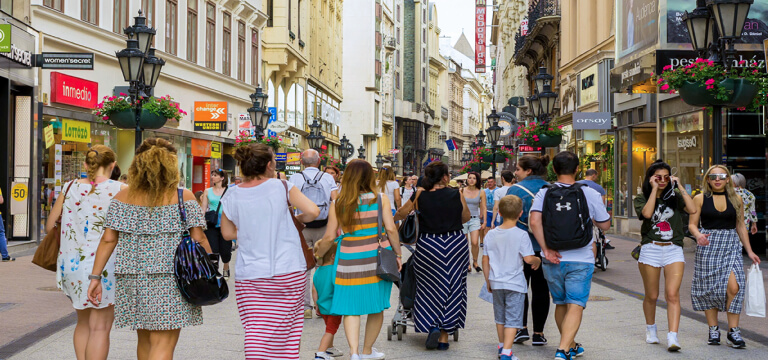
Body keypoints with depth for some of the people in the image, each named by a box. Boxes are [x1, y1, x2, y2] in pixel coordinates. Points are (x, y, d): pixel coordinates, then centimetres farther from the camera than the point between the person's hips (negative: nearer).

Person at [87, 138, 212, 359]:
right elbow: (198, 239, -6)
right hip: (169, 281, -4)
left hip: (132, 279, 4)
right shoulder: (184, 198, -3)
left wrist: (96, 277, 4)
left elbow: (108, 240, 0)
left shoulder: (123, 198, 4)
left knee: (145, 340, 20)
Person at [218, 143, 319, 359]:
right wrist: (299, 219, 9)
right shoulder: (281, 187, -6)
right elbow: (312, 211, -11)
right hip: (288, 270, -1)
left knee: (255, 331, 0)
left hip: (248, 274, 1)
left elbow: (227, 233, 13)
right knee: (286, 328, 11)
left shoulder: (231, 197, 1)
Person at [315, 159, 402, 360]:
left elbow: (330, 237, 0)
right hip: (377, 258, 0)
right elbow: (391, 229, -6)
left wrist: (318, 253, 18)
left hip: (349, 260, 0)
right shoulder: (380, 199, -1)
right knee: (376, 307, 14)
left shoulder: (338, 204, -1)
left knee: (351, 308, 6)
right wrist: (397, 254, 4)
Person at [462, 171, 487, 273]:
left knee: (475, 243, -14)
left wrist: (484, 221, 2)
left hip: (475, 219, -1)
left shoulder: (481, 192, 2)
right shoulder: (462, 191, 1)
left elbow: (483, 208, 6)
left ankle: (475, 262, 7)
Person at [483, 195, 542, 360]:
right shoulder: (521, 235, -13)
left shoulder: (491, 234, 1)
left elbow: (485, 261, 4)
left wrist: (488, 281, 15)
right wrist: (538, 261, 5)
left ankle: (502, 346, 34)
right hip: (515, 284, -4)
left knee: (500, 317, 20)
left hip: (496, 283, 5)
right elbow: (528, 258, -17)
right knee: (513, 319, -1)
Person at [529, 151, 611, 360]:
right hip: (581, 260, -2)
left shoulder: (544, 193, -2)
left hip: (553, 260, 3)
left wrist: (546, 249, -13)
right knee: (575, 306, -3)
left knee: (561, 304, 19)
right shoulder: (590, 194, -4)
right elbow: (605, 225, 5)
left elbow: (534, 221, -17)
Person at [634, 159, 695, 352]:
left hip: (673, 250, 0)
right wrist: (654, 189, -11)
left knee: (672, 294, -13)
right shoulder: (641, 198, 5)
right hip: (651, 249, 0)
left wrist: (679, 186, -5)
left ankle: (673, 338, -18)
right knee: (651, 296, 9)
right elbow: (647, 213, -18)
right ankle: (650, 329, 33)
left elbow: (692, 209, -9)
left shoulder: (674, 196, 9)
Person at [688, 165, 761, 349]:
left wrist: (749, 251, 14)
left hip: (731, 246, 1)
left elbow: (741, 226, 15)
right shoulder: (700, 198, 3)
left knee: (733, 286, -15)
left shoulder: (736, 199, 9)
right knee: (709, 289, 1)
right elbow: (692, 224, 2)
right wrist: (698, 235, -20)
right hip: (708, 246, -1)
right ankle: (713, 329, 16)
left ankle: (733, 330, -6)